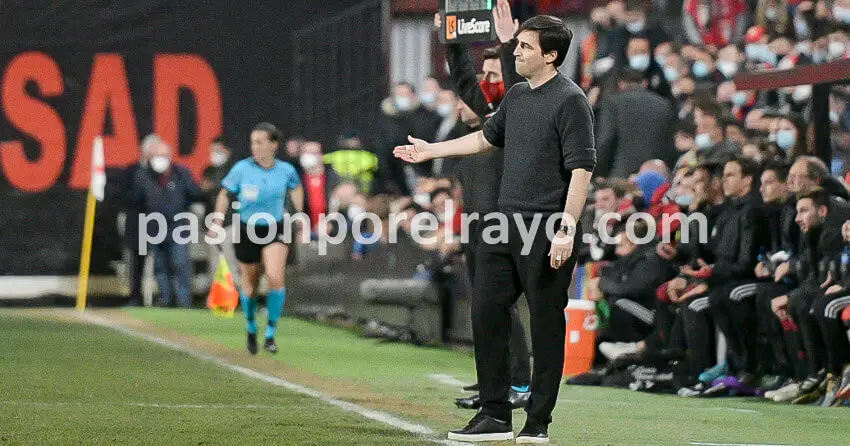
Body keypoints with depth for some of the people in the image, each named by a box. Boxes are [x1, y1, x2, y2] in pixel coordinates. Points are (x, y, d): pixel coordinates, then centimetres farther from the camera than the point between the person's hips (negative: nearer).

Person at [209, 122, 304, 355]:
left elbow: (296, 188, 17)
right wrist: (217, 222, -2)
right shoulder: (241, 169, -9)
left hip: (275, 231, 0)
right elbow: (225, 195, 3)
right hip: (246, 231, 0)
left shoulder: (286, 170, -6)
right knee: (250, 286, 8)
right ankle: (251, 329, 37)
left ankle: (271, 335, -8)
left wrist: (300, 214, 19)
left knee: (276, 278, -21)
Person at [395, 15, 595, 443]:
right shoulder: (516, 96, 14)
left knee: (546, 323, -2)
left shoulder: (570, 101, -11)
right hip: (506, 224, 9)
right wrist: (431, 150, 35)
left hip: (546, 230, -9)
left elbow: (581, 169, -17)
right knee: (486, 311, 8)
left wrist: (567, 230, -23)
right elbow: (488, 137, 31)